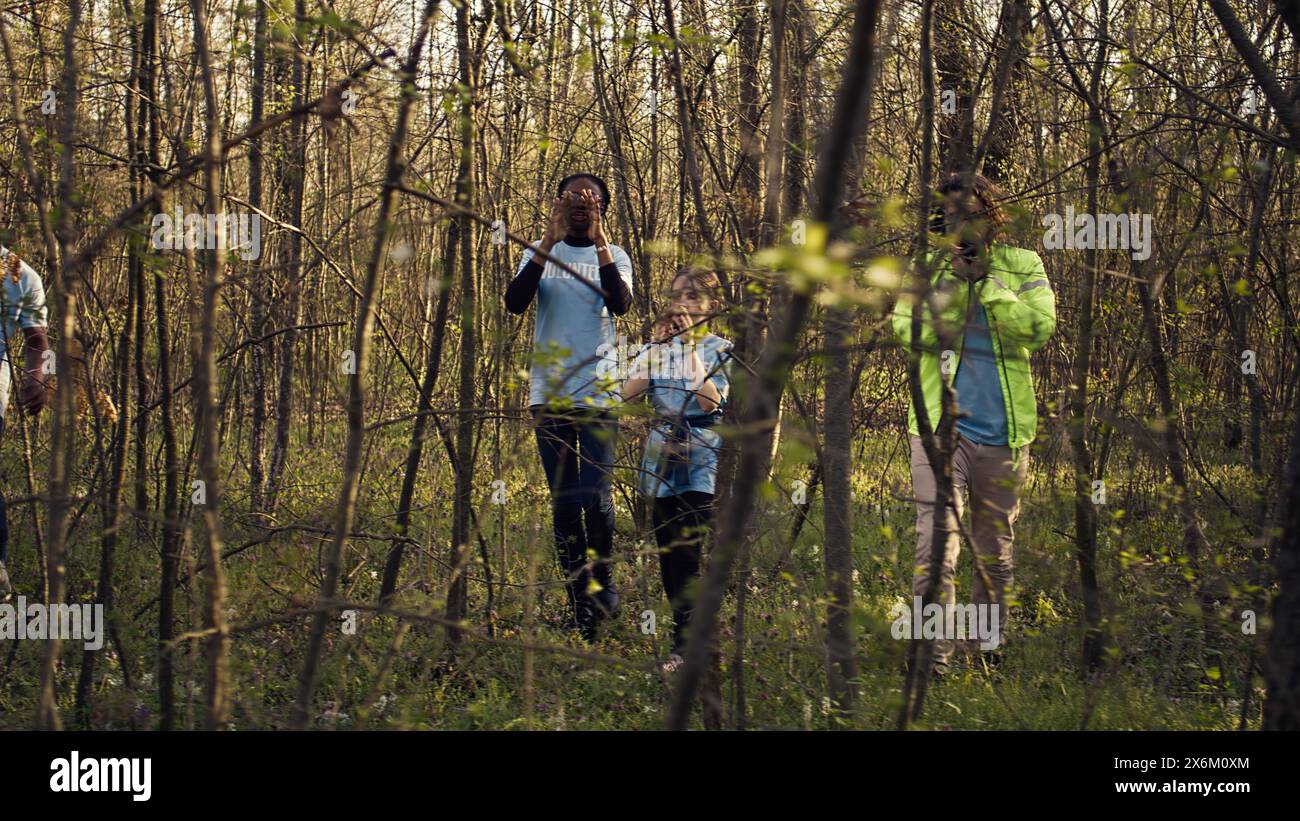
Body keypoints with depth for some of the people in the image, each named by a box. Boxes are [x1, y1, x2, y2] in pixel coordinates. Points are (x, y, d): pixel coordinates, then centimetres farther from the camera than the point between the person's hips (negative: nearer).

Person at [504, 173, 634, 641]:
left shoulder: (614, 256, 6)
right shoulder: (540, 253, 8)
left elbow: (621, 305, -14)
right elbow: (514, 303, -10)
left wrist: (600, 241, -20)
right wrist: (550, 241, -17)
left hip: (598, 392, -2)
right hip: (549, 392, 2)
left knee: (596, 497, -13)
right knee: (564, 504, 4)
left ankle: (603, 580, 14)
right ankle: (581, 609, 11)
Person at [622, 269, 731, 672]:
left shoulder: (720, 349, 1)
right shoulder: (659, 346, 12)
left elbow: (711, 401, -15)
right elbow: (629, 393, -1)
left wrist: (692, 348, -14)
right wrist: (658, 346, -5)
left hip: (701, 460, -5)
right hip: (663, 455, 5)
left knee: (686, 551, -13)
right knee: (667, 552, 5)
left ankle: (685, 643, -10)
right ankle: (690, 633, 15)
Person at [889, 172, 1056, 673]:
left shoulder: (1023, 266, 5)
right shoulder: (929, 266, 7)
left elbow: (1039, 328, -11)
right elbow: (906, 330, -6)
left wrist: (987, 281, -14)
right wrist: (953, 280, -14)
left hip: (1002, 430, 1)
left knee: (996, 552, 13)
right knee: (937, 542, -14)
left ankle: (990, 653, 28)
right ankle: (932, 659, -16)